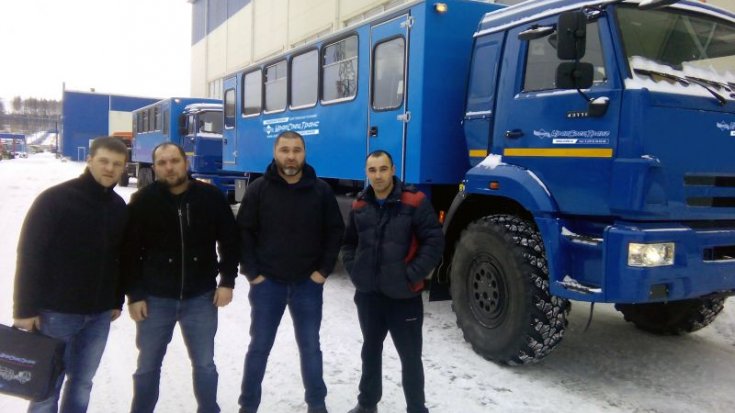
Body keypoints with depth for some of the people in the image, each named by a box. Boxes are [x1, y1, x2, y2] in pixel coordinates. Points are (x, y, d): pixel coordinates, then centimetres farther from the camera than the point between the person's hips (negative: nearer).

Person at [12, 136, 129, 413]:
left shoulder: (119, 207, 6)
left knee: (82, 382, 15)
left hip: (99, 314, 5)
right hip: (55, 311, -5)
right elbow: (30, 254, -13)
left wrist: (117, 300, 15)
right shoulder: (54, 199, -12)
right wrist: (25, 309, -14)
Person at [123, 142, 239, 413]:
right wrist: (134, 295, -5)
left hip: (201, 297, 1)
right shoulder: (143, 201, -5)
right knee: (147, 365, 14)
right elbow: (130, 251, -2)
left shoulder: (211, 197, -3)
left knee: (204, 363, 14)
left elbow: (229, 240, 3)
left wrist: (227, 281, -3)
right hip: (155, 299, 0)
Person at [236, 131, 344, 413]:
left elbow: (335, 231, 4)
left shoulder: (321, 190, -1)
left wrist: (324, 270, -2)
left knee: (310, 346, 12)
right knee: (259, 347, 10)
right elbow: (243, 232, -2)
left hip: (308, 283, 1)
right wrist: (251, 272, -7)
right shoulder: (259, 189, -4)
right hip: (266, 282, 0)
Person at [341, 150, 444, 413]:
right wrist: (353, 271, 3)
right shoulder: (360, 206, 6)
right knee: (371, 350, 20)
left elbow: (434, 241, -13)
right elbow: (348, 242, 17)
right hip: (368, 295, 5)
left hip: (403, 297, -5)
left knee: (410, 357, 5)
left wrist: (412, 275, -16)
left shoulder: (414, 202, -11)